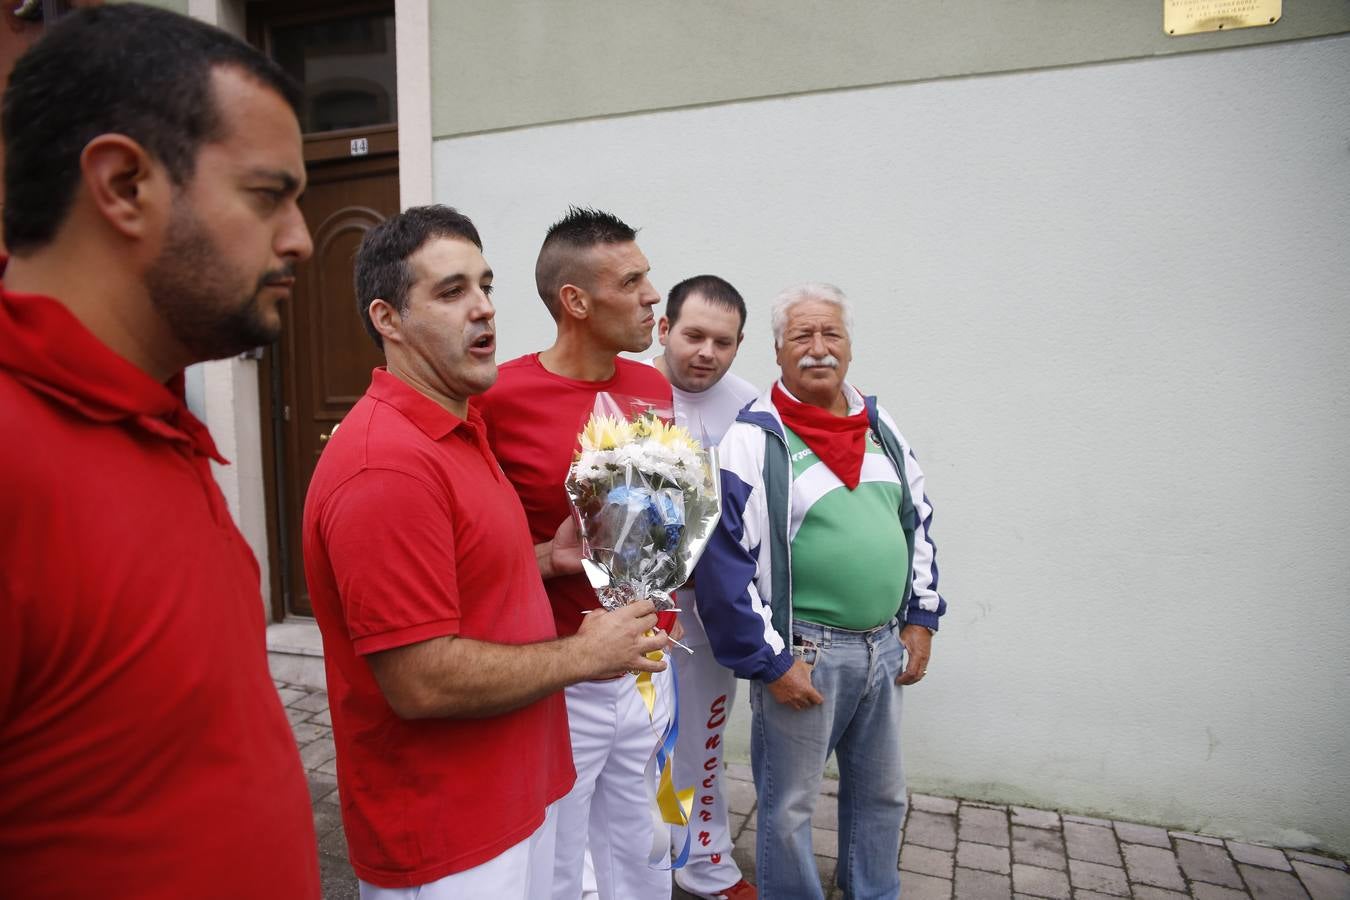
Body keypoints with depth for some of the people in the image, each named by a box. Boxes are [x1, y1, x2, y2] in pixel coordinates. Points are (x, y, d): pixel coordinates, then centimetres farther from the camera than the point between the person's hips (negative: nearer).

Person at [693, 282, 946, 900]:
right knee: (789, 805, 9)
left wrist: (920, 618, 10)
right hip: (803, 652, -6)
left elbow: (917, 522, 15)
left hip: (885, 647, 6)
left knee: (882, 793, 22)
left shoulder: (880, 426, 7)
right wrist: (769, 662, -14)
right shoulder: (754, 438, -13)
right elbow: (724, 563, -16)